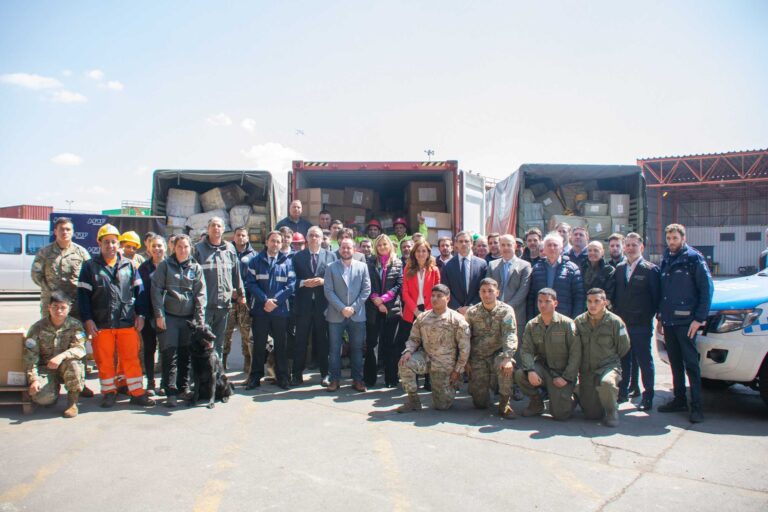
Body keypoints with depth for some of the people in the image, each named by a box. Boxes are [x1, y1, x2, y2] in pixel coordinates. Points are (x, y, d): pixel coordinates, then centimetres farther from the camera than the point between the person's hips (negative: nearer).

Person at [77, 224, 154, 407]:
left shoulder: (129, 265, 9)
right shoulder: (90, 266, 5)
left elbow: (139, 291, 10)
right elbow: (83, 294, 1)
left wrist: (140, 315, 3)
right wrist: (88, 320, -6)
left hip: (127, 322, 1)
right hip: (101, 323, -1)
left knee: (132, 358, 3)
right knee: (104, 360, 7)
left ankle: (137, 393, 11)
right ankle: (109, 393, 21)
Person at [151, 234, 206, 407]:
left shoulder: (196, 268, 9)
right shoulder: (165, 265, 3)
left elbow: (200, 295, 5)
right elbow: (156, 290, -1)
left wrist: (200, 320, -1)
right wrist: (159, 315, -9)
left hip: (188, 318, 2)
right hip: (168, 317, -2)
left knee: (186, 354, 8)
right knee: (170, 355, -4)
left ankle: (184, 388, 20)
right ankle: (171, 392, 0)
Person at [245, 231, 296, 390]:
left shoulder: (287, 262, 6)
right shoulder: (256, 261, 6)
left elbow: (291, 285, -1)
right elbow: (250, 283, -3)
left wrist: (275, 300, -12)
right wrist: (265, 300, -15)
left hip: (281, 310, 0)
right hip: (260, 310, 0)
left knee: (281, 344, 7)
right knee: (259, 344, 6)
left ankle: (282, 376, 17)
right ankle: (255, 376, 16)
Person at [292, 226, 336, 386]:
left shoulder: (330, 256, 6)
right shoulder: (297, 256, 6)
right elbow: (293, 279, 4)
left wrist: (323, 281, -13)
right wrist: (304, 283, -13)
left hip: (323, 303, 0)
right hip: (303, 303, 0)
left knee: (322, 339, 7)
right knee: (301, 340, 3)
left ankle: (324, 374, 17)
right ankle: (297, 374, 12)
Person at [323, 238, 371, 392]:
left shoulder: (362, 267, 6)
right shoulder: (331, 267, 3)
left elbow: (366, 289, 1)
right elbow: (328, 291, -3)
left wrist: (354, 307, -9)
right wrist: (342, 308, -12)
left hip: (357, 315, 1)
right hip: (336, 315, -1)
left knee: (357, 348, 6)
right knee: (334, 349, 3)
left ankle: (357, 379, 15)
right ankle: (334, 379, 12)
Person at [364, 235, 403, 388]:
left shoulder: (398, 263, 6)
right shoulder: (371, 262, 8)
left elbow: (400, 284, -3)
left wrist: (384, 298, -12)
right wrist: (376, 300, -10)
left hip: (391, 307, -1)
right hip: (373, 308, 1)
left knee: (389, 343, 4)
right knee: (371, 343, 3)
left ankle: (391, 378, 10)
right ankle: (369, 378, 10)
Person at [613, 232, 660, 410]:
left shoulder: (651, 269, -3)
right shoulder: (619, 269, 10)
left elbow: (656, 297, -3)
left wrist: (650, 316, -5)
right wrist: (616, 315, 6)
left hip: (641, 324, -4)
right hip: (621, 323, 4)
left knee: (645, 361, 3)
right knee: (624, 360, 11)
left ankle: (648, 397, 11)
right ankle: (623, 392, 23)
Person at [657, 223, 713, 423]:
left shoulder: (694, 258, -6)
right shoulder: (666, 260, 14)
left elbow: (707, 288, -10)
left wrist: (699, 318, -14)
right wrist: (661, 316, 14)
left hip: (686, 321, -6)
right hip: (668, 320, 6)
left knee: (691, 363, -3)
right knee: (675, 363, 13)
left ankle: (696, 406, 1)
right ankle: (679, 399, 22)